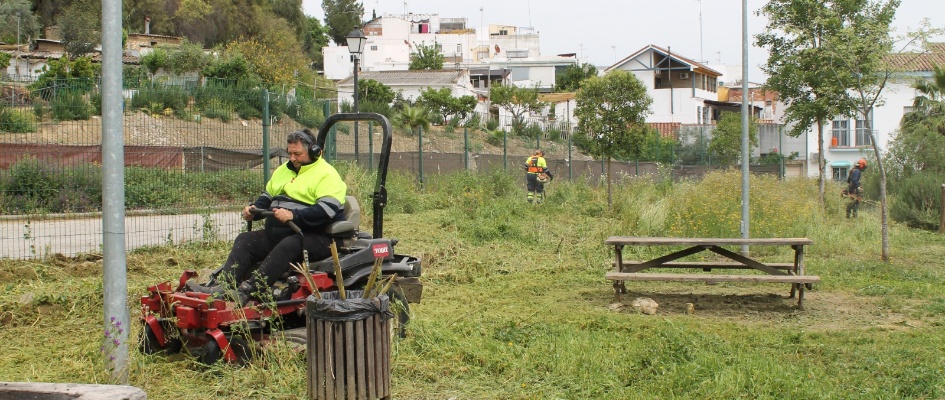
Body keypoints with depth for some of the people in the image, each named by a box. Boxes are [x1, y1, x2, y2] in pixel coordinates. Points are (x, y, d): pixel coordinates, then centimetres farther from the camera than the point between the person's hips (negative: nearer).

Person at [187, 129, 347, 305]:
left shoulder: (326, 174, -7)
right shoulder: (283, 170, 20)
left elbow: (327, 209, -22)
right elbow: (267, 197, 27)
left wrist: (293, 215, -32)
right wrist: (253, 209, 4)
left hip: (315, 237, -8)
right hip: (278, 234, 9)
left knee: (288, 245, -36)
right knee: (245, 240, -7)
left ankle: (248, 290, -48)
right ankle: (223, 286, -24)